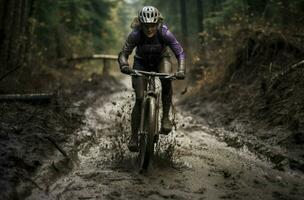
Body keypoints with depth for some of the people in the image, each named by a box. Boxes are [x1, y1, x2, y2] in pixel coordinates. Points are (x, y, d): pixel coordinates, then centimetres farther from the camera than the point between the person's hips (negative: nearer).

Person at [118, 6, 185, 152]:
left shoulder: (164, 33, -30)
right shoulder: (136, 34, -30)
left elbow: (180, 53, -29)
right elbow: (123, 53, -30)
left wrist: (181, 70, -47)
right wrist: (124, 65, -52)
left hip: (161, 59, 0)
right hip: (142, 62, 0)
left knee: (166, 80, -34)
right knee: (140, 99, -11)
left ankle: (165, 117, -19)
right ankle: (134, 137, 1)